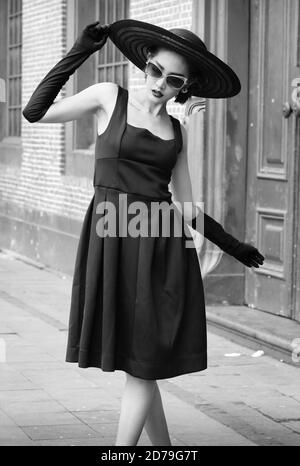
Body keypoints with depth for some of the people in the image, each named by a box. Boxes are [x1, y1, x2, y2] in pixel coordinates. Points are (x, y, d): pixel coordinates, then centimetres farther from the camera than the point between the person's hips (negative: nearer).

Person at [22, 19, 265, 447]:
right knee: (133, 360, 4)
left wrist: (233, 247, 18)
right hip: (112, 239, -2)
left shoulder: (177, 132, 13)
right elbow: (35, 112, -5)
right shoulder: (110, 98, 5)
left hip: (162, 248, 3)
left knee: (146, 361, -3)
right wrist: (78, 54, -6)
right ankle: (164, 450, 19)